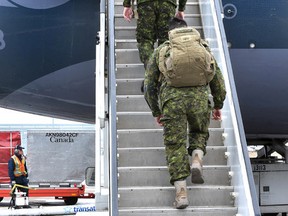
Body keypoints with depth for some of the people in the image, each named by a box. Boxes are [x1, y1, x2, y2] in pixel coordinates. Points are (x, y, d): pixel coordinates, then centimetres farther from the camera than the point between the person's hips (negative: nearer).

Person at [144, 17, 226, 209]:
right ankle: (196, 161, 0)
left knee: (175, 145, 6)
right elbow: (217, 78, 17)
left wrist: (156, 112, 27)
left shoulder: (160, 51, 20)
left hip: (171, 101, -1)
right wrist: (218, 105, 28)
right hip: (199, 98, 1)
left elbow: (150, 85, 18)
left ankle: (181, 191, -5)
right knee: (199, 133, 27)